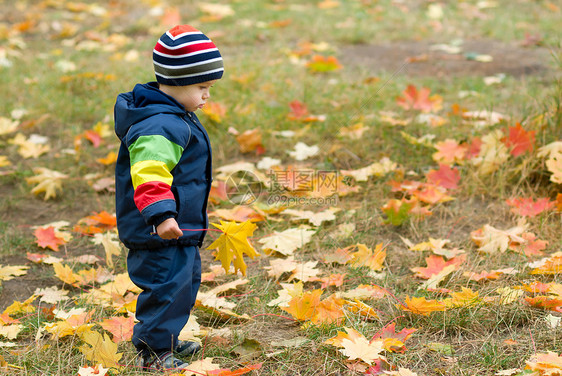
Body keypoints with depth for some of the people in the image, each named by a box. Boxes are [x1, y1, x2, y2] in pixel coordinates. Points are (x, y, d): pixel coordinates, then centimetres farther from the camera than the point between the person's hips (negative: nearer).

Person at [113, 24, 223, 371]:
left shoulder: (177, 117, 12)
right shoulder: (160, 127, -24)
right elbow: (149, 174, -35)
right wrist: (161, 215, -43)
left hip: (181, 228, 11)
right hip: (160, 232, -11)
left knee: (186, 280, 21)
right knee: (168, 285, -6)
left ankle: (166, 340, 34)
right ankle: (153, 351, 5)